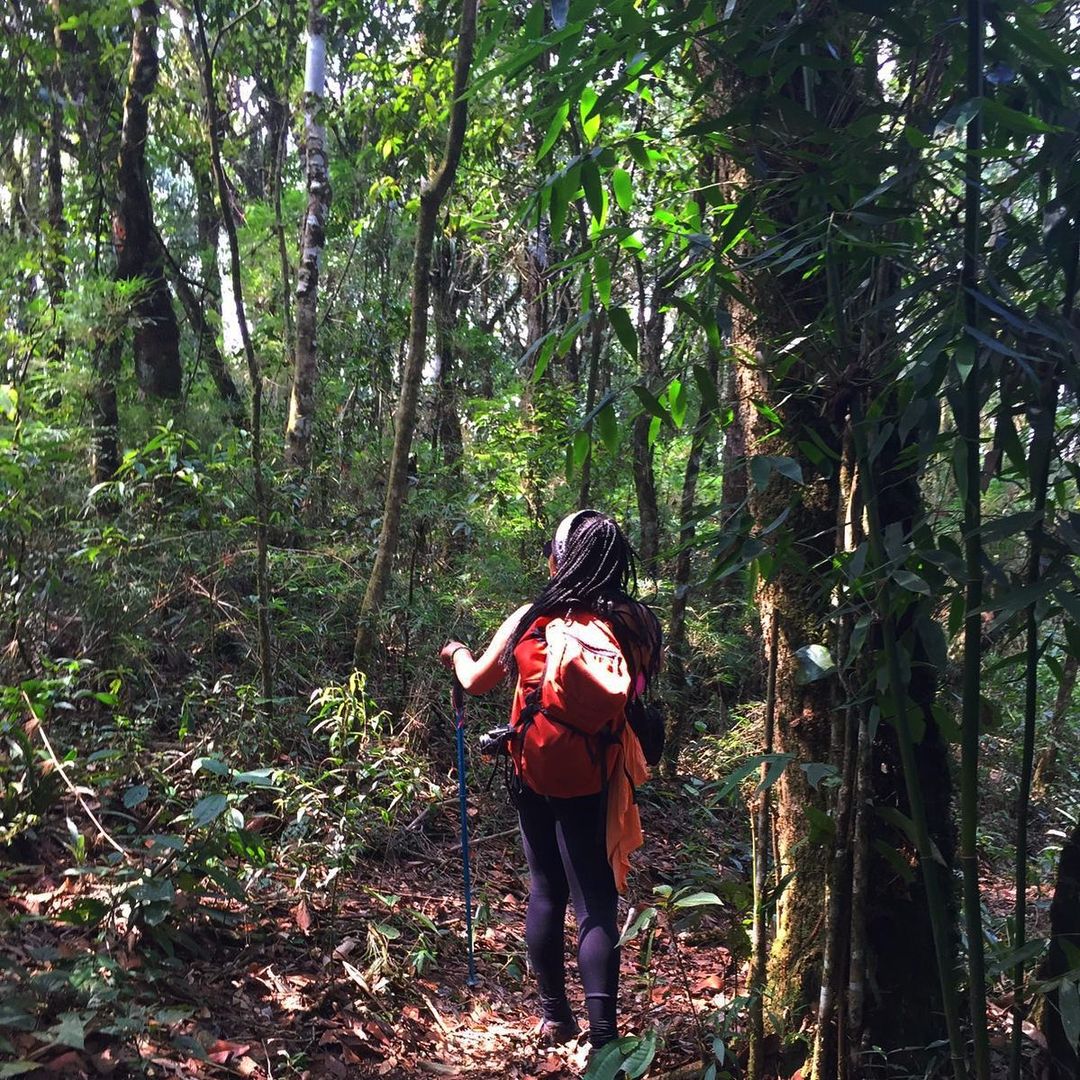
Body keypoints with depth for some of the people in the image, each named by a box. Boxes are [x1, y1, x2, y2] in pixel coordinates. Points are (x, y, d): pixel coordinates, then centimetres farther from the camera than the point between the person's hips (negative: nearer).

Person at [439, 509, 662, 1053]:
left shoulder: (532, 618, -7)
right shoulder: (636, 623, -8)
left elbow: (476, 681, 6)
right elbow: (645, 690, 6)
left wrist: (457, 653, 27)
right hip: (594, 781, -1)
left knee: (545, 891, 18)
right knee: (595, 903, 4)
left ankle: (554, 1014, 31)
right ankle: (602, 1034, 0)